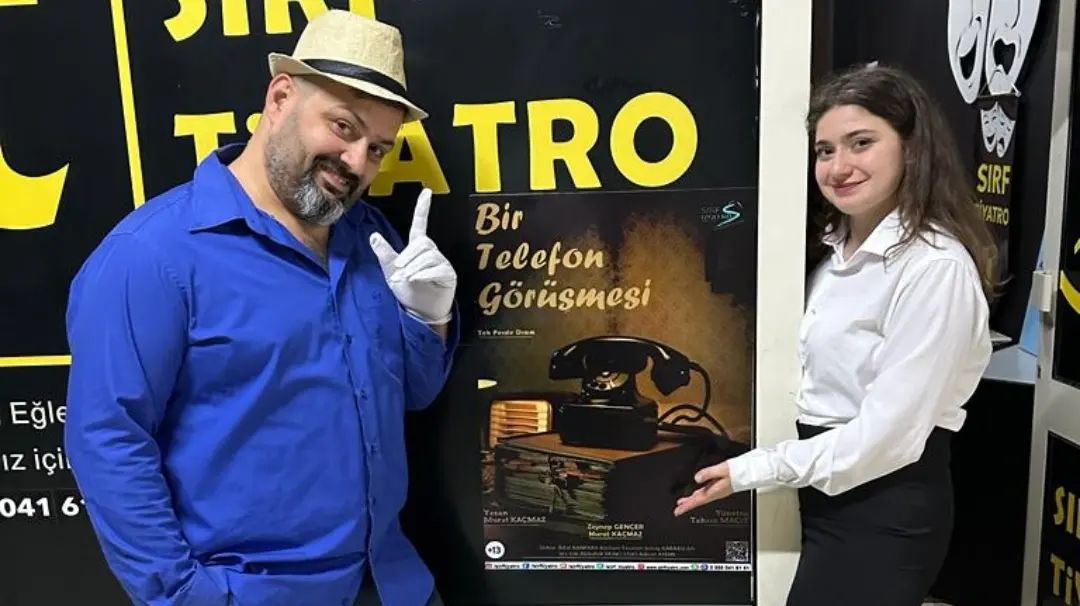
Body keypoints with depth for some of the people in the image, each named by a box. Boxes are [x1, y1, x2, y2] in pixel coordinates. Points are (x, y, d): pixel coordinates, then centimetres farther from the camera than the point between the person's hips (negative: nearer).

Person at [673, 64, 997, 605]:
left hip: (886, 506, -8)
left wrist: (751, 470, -17)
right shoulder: (838, 249, 7)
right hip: (829, 487, 8)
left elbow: (886, 433, -23)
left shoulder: (934, 266, -21)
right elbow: (826, 386, 9)